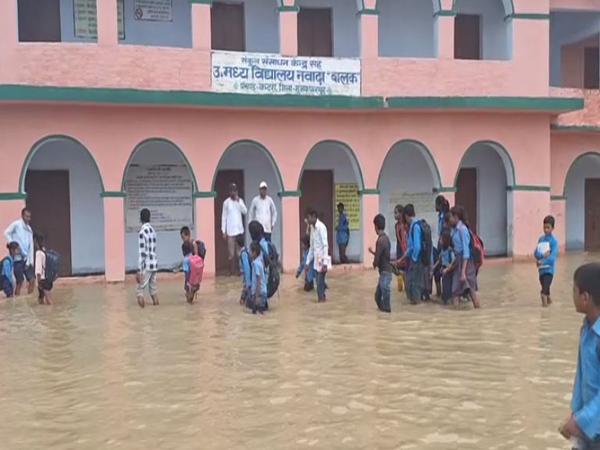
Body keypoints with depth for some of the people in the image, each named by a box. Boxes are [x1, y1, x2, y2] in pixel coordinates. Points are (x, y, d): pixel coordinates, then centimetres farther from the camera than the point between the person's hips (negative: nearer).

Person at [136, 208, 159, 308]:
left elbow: (142, 253, -18)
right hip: (154, 264, 8)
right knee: (153, 290, 13)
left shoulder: (142, 232, -14)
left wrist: (139, 270, -17)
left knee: (139, 291, -2)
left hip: (147, 266, -8)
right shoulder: (153, 230, 10)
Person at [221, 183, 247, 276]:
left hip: (240, 230, 2)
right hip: (230, 231, -2)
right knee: (231, 253, -3)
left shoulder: (240, 200, 8)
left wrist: (239, 201, -14)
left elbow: (245, 212, -6)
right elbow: (224, 217, 0)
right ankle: (232, 271, 4)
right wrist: (223, 231, -4)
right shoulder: (226, 202, 0)